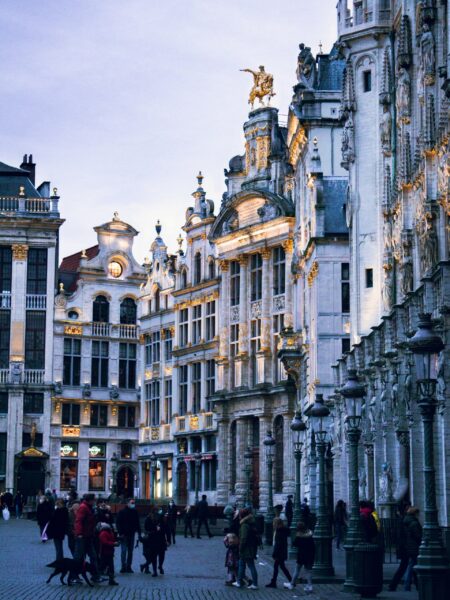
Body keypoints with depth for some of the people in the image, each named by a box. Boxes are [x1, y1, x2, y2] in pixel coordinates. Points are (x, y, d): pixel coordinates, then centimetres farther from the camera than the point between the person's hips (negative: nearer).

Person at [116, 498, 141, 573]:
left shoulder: (135, 512, 9)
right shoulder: (122, 512, -3)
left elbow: (137, 523, 14)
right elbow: (118, 523, -5)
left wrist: (139, 533, 6)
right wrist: (120, 533, -14)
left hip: (131, 534, 4)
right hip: (124, 535, -4)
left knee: (130, 551, 6)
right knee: (124, 550, -8)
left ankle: (128, 567, 11)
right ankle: (123, 566, -5)